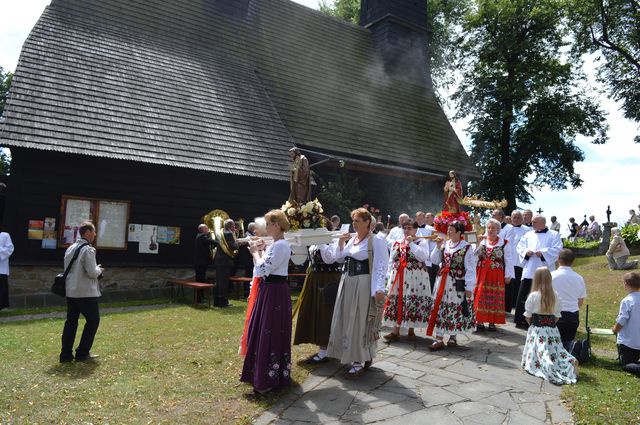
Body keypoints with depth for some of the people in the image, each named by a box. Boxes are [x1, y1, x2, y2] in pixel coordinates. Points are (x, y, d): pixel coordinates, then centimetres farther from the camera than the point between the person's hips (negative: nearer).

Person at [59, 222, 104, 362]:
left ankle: (66, 354, 14)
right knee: (93, 320, 5)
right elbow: (92, 272, -20)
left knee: (71, 321, 12)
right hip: (86, 293, -8)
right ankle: (82, 353, 8)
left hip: (71, 291, 8)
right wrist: (99, 270, 2)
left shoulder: (70, 248, 11)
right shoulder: (88, 249, -16)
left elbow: (67, 269, 18)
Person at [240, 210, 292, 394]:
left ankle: (269, 380, 9)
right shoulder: (273, 245, 13)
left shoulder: (281, 245, -17)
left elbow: (263, 269, -22)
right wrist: (259, 251, 4)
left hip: (275, 293, -10)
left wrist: (256, 252, -7)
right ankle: (262, 374, 31)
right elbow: (261, 270, 13)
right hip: (268, 291, 10)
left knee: (270, 334, -3)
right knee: (260, 331, 17)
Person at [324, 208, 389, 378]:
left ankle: (360, 361, 11)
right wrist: (340, 243, 0)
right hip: (347, 283, 8)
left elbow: (381, 266, -17)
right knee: (347, 320, 13)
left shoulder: (375, 242, -11)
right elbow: (338, 258, 16)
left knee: (359, 321, -1)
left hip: (363, 284, -8)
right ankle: (363, 357, 28)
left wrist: (379, 288, -25)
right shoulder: (350, 239, 9)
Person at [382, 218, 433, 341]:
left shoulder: (422, 242, 1)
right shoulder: (397, 244, 14)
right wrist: (390, 277, 8)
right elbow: (391, 262, 14)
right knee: (396, 302, 2)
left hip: (415, 279, -4)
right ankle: (395, 331, 10)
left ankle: (411, 330, 16)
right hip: (398, 278, 4)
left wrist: (411, 243, -15)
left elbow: (423, 257, -18)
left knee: (413, 302, 0)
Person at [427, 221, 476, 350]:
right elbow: (434, 261, 10)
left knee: (456, 309, 5)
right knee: (440, 308, 1)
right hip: (443, 282, 4)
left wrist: (469, 287, -10)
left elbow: (470, 269, -8)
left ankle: (453, 336, 23)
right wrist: (438, 247, -2)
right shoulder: (444, 245, 8)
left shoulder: (466, 247, -7)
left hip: (457, 284, -4)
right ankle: (439, 339, 5)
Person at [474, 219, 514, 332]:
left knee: (494, 298, 3)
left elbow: (508, 261, 1)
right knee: (480, 297, 1)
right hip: (481, 274, 2)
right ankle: (479, 321, 9)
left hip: (497, 275, -1)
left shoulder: (505, 243, 1)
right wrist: (478, 243, -11)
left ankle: (492, 322, 14)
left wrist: (508, 275, -3)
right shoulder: (481, 242, 7)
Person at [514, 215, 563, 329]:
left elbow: (557, 249, -6)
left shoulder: (554, 235, 6)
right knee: (522, 295, 0)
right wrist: (526, 251, -9)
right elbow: (519, 247, 12)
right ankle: (521, 320, 9)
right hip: (529, 271, 3)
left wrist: (543, 253, -18)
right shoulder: (528, 235, 16)